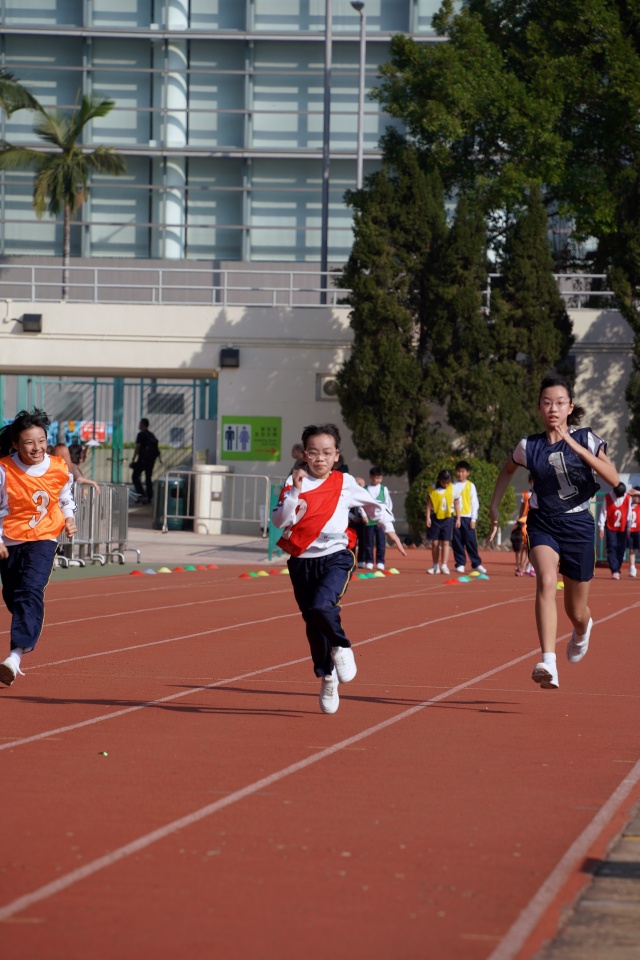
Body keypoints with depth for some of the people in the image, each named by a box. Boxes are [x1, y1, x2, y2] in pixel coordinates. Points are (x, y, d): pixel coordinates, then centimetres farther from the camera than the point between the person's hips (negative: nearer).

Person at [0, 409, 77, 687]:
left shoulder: (59, 469, -5)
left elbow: (66, 499, 14)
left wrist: (69, 519, -3)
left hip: (42, 539, -1)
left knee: (31, 591, -21)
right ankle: (28, 631, 47)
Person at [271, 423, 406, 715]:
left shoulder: (345, 484, 2)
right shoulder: (295, 483, 0)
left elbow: (373, 504, 20)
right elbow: (279, 520, -12)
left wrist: (390, 529, 24)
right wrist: (295, 492, -21)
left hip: (335, 558, -2)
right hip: (302, 562, 2)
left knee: (321, 607, -28)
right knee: (313, 625, 9)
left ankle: (341, 648, 0)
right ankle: (327, 678, 29)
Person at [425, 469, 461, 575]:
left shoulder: (453, 489, 0)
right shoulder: (433, 490, -2)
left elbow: (457, 504, 5)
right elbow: (429, 504, 2)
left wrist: (458, 518, 4)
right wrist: (428, 518, -3)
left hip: (448, 518, -1)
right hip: (435, 518, 1)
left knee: (445, 543, -3)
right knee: (435, 543, 3)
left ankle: (444, 566, -5)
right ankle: (436, 566, 11)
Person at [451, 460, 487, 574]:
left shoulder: (470, 486, 4)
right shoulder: (453, 486, 10)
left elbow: (475, 503, 3)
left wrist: (473, 519, -4)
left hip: (467, 517, -2)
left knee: (471, 541, -4)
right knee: (457, 542, 2)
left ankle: (476, 564, 3)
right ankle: (460, 564, 8)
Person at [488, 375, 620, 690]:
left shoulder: (587, 439, -7)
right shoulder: (529, 446, -1)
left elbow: (614, 479, -23)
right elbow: (507, 470, 22)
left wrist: (575, 446, -29)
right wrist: (494, 507, 16)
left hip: (578, 526, 0)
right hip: (543, 525, 0)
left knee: (576, 612, 11)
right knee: (546, 581, -31)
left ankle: (582, 631, 52)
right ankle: (549, 664, -41)